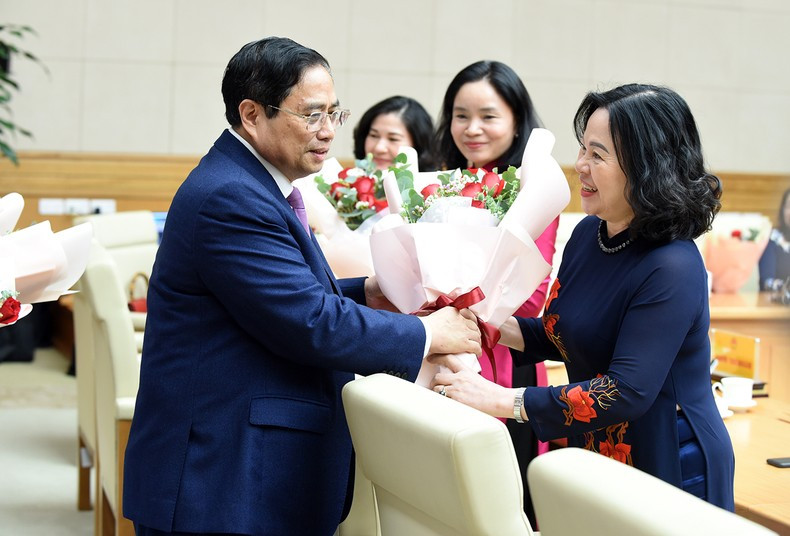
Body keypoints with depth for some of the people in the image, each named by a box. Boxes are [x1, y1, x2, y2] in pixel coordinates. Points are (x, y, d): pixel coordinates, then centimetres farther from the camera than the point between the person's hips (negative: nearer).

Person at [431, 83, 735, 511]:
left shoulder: (671, 270, -25)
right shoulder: (588, 234, 1)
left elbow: (627, 393, -30)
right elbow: (558, 338, 13)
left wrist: (503, 401, -29)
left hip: (667, 473, -8)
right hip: (593, 457, 8)